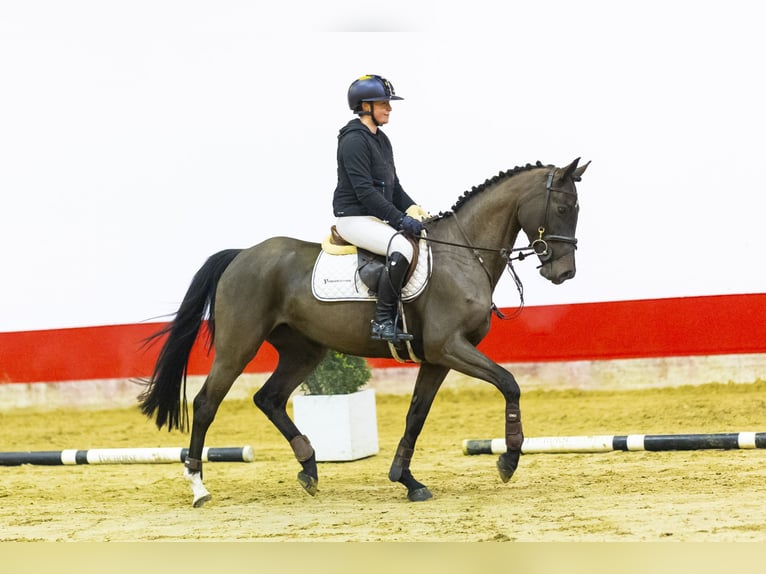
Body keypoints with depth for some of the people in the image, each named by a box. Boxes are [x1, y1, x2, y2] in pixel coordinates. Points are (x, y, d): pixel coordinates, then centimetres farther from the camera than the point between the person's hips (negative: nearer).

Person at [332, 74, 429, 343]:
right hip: (353, 217, -10)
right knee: (403, 247, -32)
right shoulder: (354, 140, -13)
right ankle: (383, 322, -30)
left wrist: (413, 209, 3)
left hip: (377, 218, 10)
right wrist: (400, 219, -23)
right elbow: (364, 190, -20)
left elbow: (393, 186, 21)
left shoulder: (381, 140, 17)